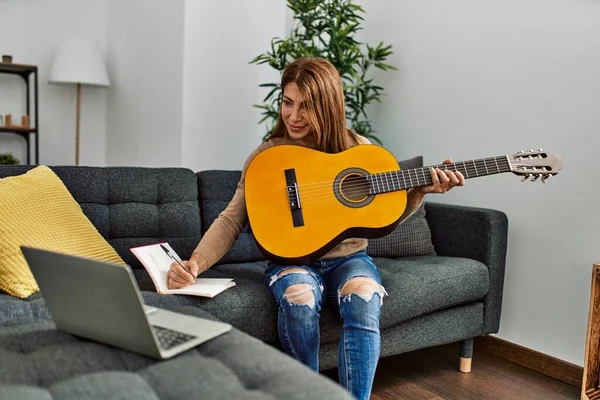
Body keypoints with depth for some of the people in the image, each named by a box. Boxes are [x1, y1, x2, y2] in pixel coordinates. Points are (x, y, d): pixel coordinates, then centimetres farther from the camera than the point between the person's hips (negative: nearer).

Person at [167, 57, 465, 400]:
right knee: (299, 298, -34)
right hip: (291, 260, 0)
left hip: (349, 258, 1)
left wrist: (421, 191, -10)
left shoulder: (359, 149, -1)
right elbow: (231, 220, -7)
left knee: (364, 301, -33)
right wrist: (196, 263, -23)